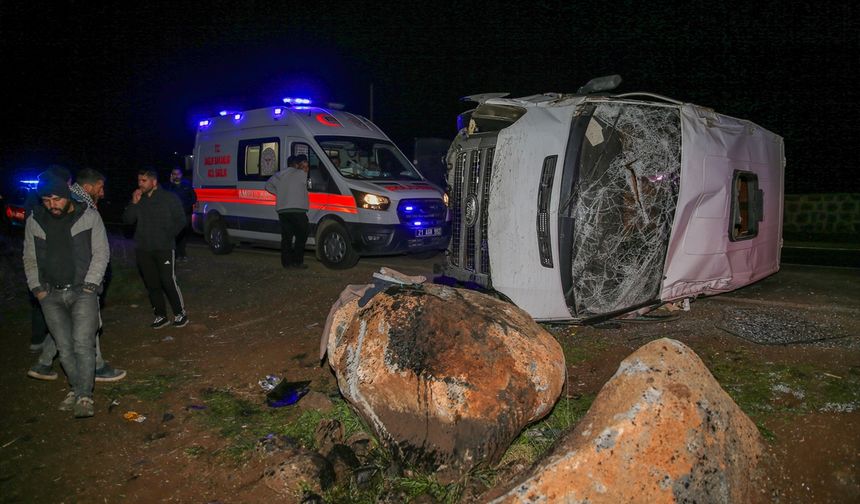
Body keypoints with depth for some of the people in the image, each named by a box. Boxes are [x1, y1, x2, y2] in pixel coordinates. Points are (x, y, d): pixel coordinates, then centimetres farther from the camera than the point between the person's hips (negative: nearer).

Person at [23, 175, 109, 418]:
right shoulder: (34, 221, 7)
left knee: (83, 343, -13)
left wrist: (90, 284, -9)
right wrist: (36, 288, 4)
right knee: (64, 347, 4)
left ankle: (84, 396, -6)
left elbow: (101, 252, -2)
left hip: (82, 291, -3)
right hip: (51, 295, 3)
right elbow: (30, 258, 14)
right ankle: (76, 388, 20)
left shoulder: (89, 216, -2)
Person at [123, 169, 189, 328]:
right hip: (143, 249, 5)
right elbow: (127, 220, 5)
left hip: (164, 249, -5)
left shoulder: (169, 198, -1)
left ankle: (180, 314, 3)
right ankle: (161, 316, 16)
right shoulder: (138, 199, 11)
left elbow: (180, 220, 1)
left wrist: (168, 237, -5)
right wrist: (134, 203, -8)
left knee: (168, 281, -10)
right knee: (152, 284, 7)